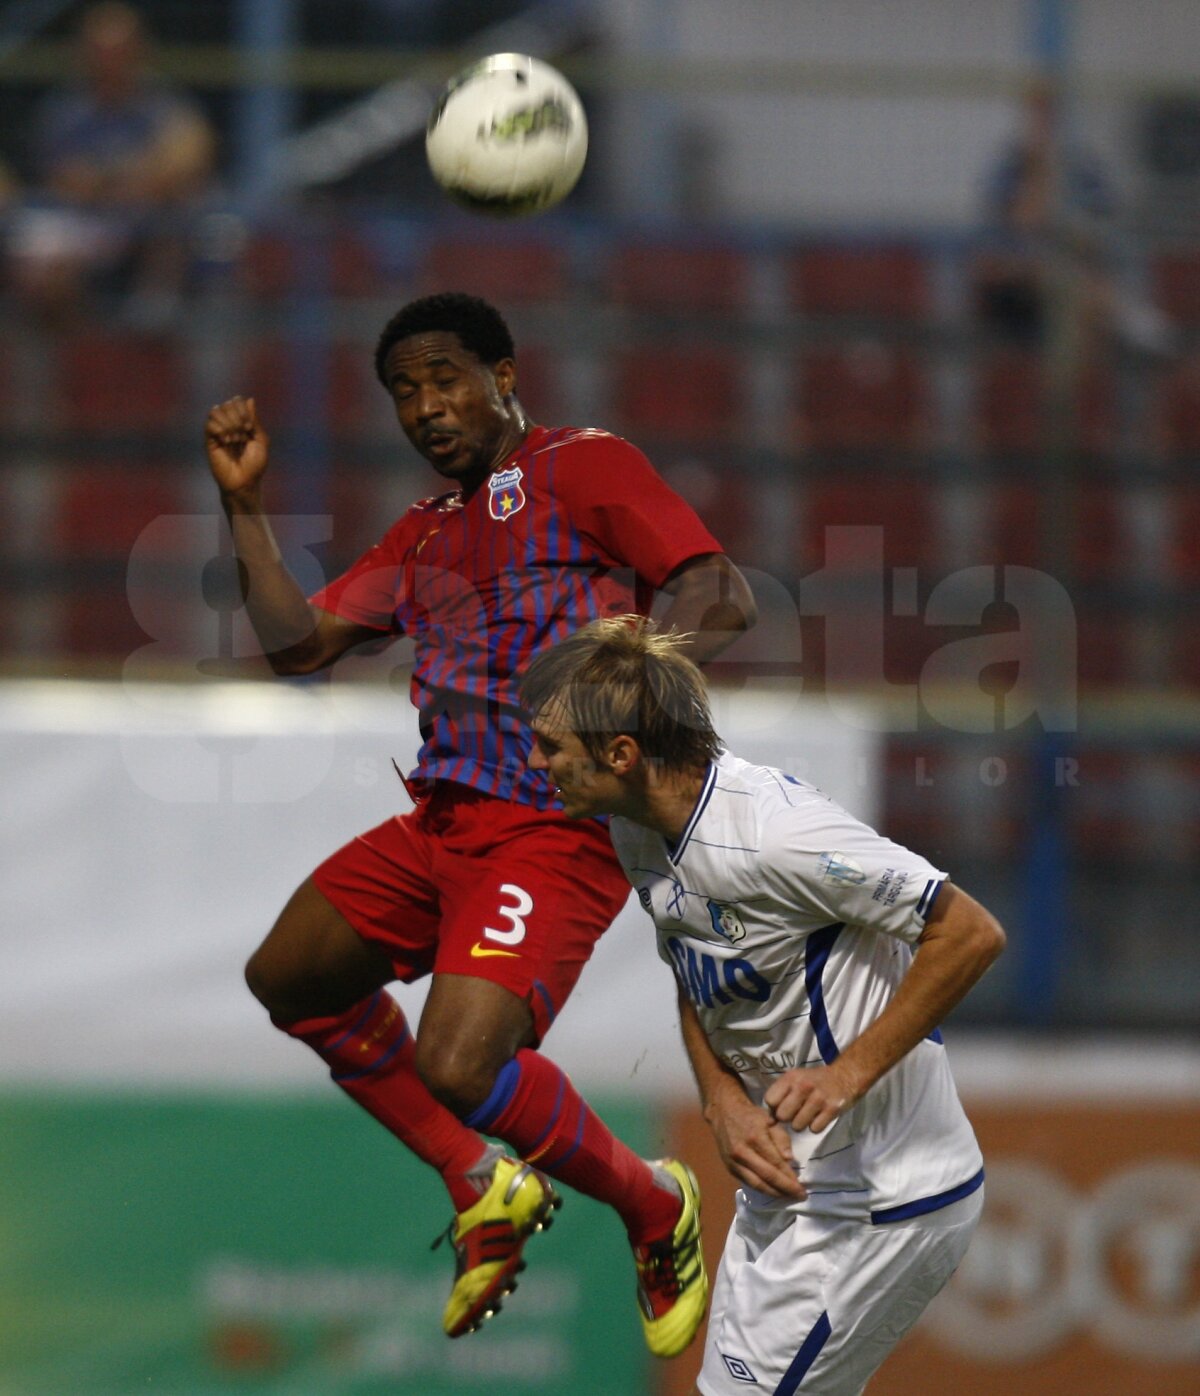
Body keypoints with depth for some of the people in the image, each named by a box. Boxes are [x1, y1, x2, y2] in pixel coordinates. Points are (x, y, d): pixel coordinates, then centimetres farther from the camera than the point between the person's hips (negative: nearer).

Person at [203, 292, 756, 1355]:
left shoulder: (583, 467, -3)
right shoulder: (424, 533, 21)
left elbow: (722, 597, -13)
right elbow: (299, 645, 18)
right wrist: (245, 504, 11)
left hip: (558, 829, -9)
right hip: (444, 820, 9)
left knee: (459, 1070, -23)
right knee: (290, 979, 15)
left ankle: (657, 1210, 3)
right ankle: (482, 1187, 21)